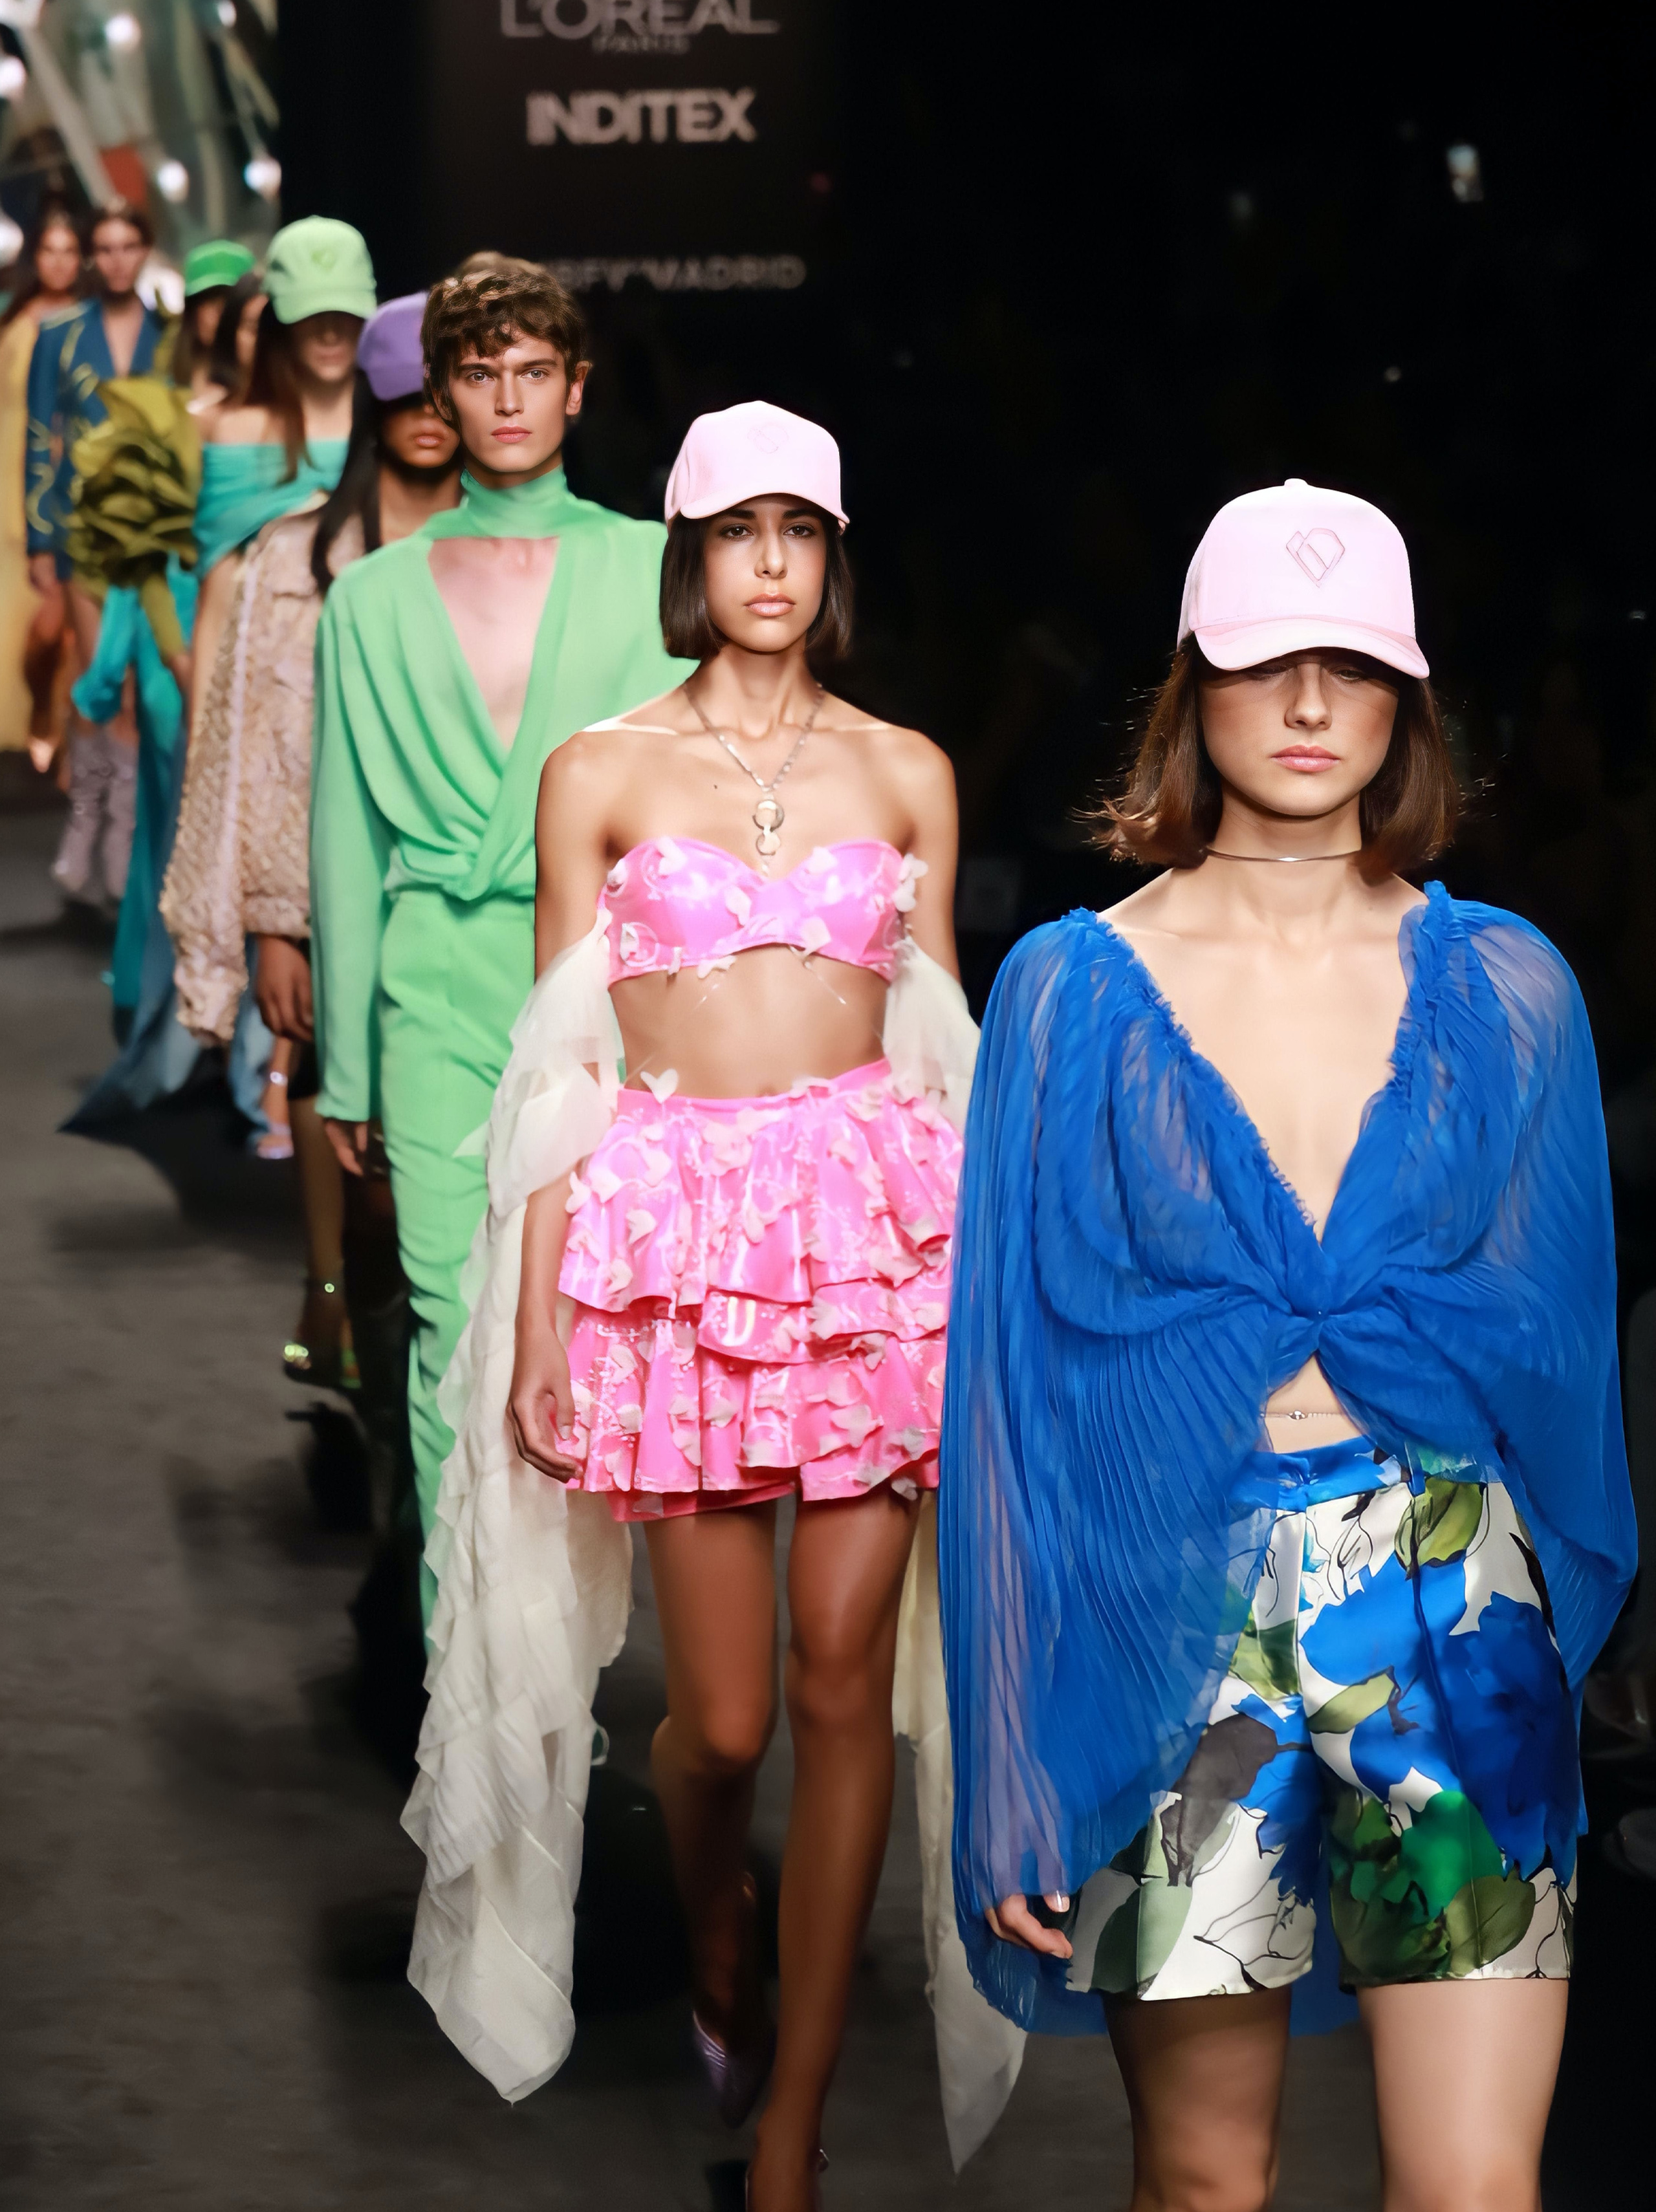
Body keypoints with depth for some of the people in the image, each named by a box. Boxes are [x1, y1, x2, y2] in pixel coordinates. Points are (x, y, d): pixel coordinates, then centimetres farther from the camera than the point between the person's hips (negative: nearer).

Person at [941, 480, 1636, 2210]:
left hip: (1454, 1621, 1)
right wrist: (1014, 1762, -3)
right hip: (1173, 1621, -1)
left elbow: (1550, 1341, 7)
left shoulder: (1503, 988, 7)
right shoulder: (1074, 993, 3)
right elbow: (1017, 1373, 1)